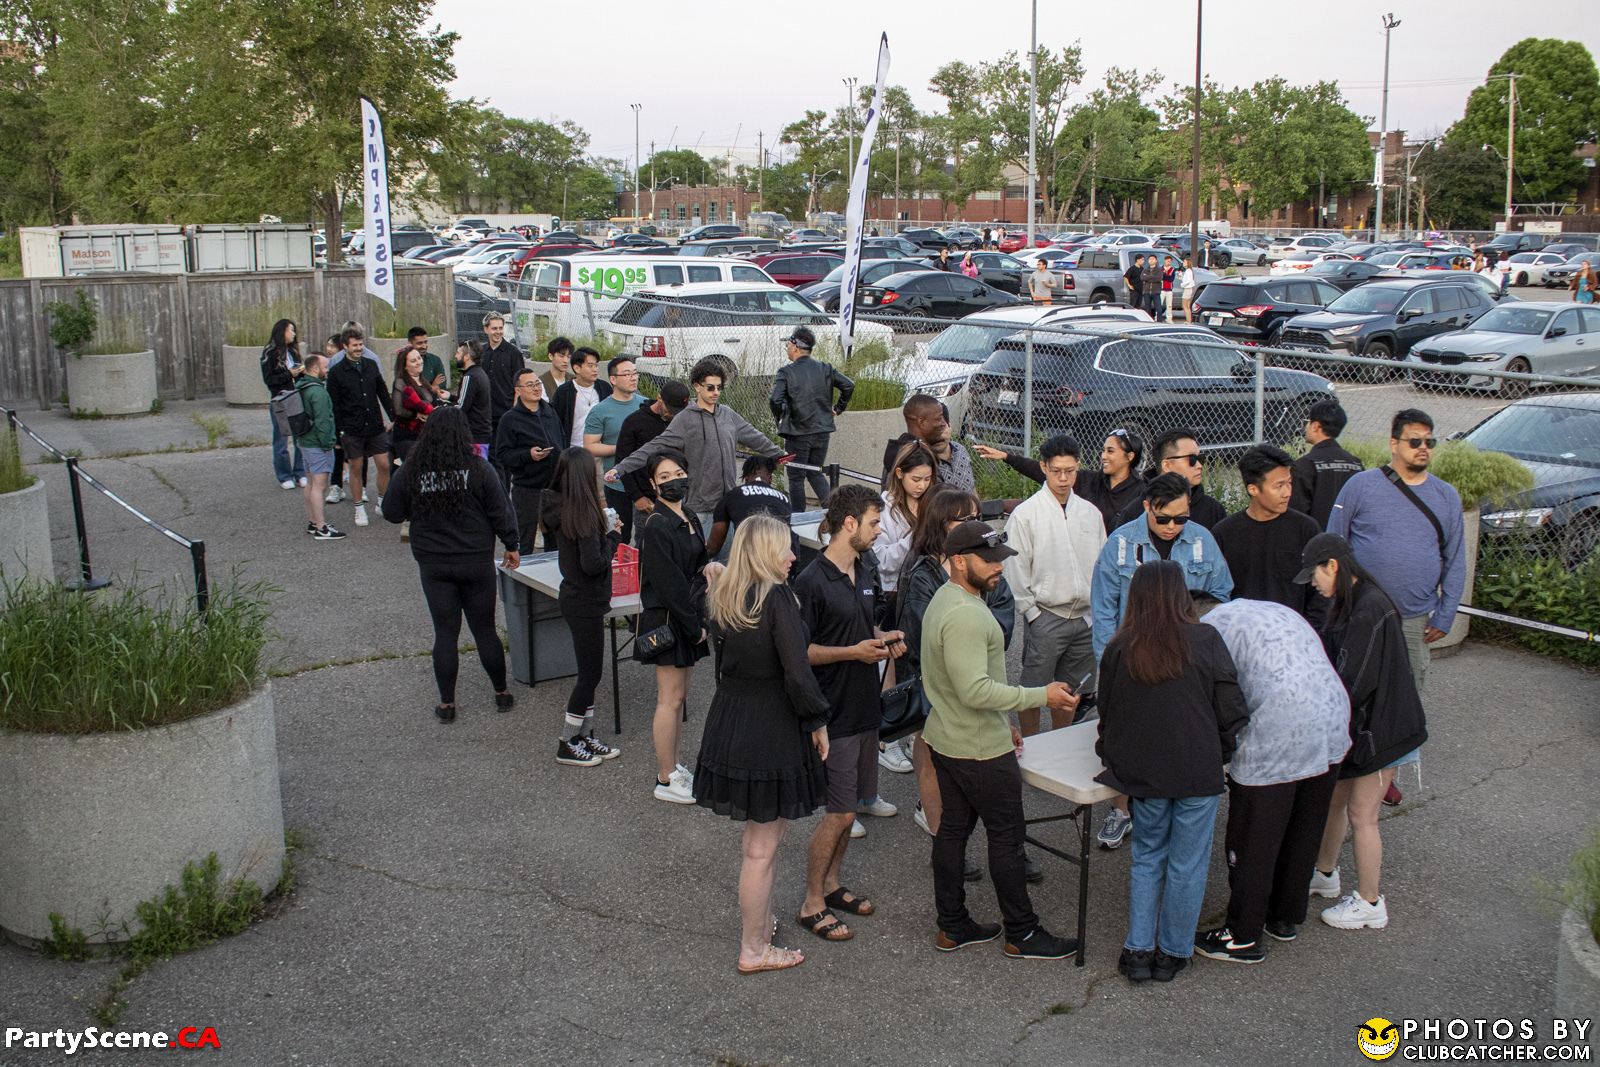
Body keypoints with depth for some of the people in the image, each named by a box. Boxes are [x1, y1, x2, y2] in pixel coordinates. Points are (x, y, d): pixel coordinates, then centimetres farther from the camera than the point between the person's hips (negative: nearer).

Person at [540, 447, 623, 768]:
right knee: (590, 673, 4)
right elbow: (593, 564, -26)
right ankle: (567, 745, 14)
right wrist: (613, 536, -11)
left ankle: (585, 737, 28)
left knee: (589, 672, 18)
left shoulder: (561, 509, 4)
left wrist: (606, 533, 2)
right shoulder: (584, 513, -23)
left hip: (575, 597, 9)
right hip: (585, 603, -9)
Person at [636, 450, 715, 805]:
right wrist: (694, 627, -17)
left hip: (689, 618, 8)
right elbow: (667, 583, -21)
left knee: (678, 698, 16)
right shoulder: (656, 526, -18)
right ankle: (666, 781, 7)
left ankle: (673, 766, 27)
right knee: (670, 700, -2)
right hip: (666, 620, -8)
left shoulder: (690, 519, 9)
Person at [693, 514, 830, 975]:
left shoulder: (725, 598, 4)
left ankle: (757, 919, 39)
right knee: (762, 848, 4)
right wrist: (818, 721, -10)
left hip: (729, 724, 8)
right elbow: (797, 670, -22)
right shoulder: (778, 598, -19)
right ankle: (754, 950, 16)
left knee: (756, 838, 24)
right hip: (772, 730, -8)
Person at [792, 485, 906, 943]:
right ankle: (812, 904, 11)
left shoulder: (863, 573, 10)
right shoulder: (812, 582, -17)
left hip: (864, 708, 8)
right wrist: (853, 652, -22)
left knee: (850, 806, 16)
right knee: (839, 813, -3)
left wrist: (883, 640, 3)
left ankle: (831, 884, 32)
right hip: (834, 713, -8)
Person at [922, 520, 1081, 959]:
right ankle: (1022, 934, 15)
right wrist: (1041, 696, -26)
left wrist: (1002, 723, 22)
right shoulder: (964, 615, -25)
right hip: (980, 751, -10)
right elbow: (975, 690, -30)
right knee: (1006, 836, 3)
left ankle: (952, 926, 25)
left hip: (946, 740, 10)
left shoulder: (946, 599, 10)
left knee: (953, 828, 15)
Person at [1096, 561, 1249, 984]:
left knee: (1147, 857, 18)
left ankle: (1138, 950, 17)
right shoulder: (1205, 640, -11)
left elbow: (1107, 712, 5)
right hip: (1197, 772, -2)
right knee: (1187, 865, 11)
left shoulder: (1119, 648, -4)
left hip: (1142, 773, 2)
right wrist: (1221, 754, 10)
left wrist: (1116, 760, 21)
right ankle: (1172, 953, 21)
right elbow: (1231, 708, -6)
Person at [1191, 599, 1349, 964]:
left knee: (1252, 841, 6)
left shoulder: (1212, 625, 2)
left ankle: (1244, 937, 17)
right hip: (1334, 719, 8)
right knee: (1304, 832, 22)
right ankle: (1287, 918, 38)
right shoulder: (1279, 610, 25)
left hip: (1279, 734, -8)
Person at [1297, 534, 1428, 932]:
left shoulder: (1371, 609, -26)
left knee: (1361, 815, 2)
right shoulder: (1348, 603, 6)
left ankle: (1370, 903, 16)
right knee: (1332, 798, 20)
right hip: (1357, 723, 9)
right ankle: (1324, 874, 39)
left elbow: (1354, 682, -26)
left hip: (1379, 727, -9)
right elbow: (1335, 659, 12)